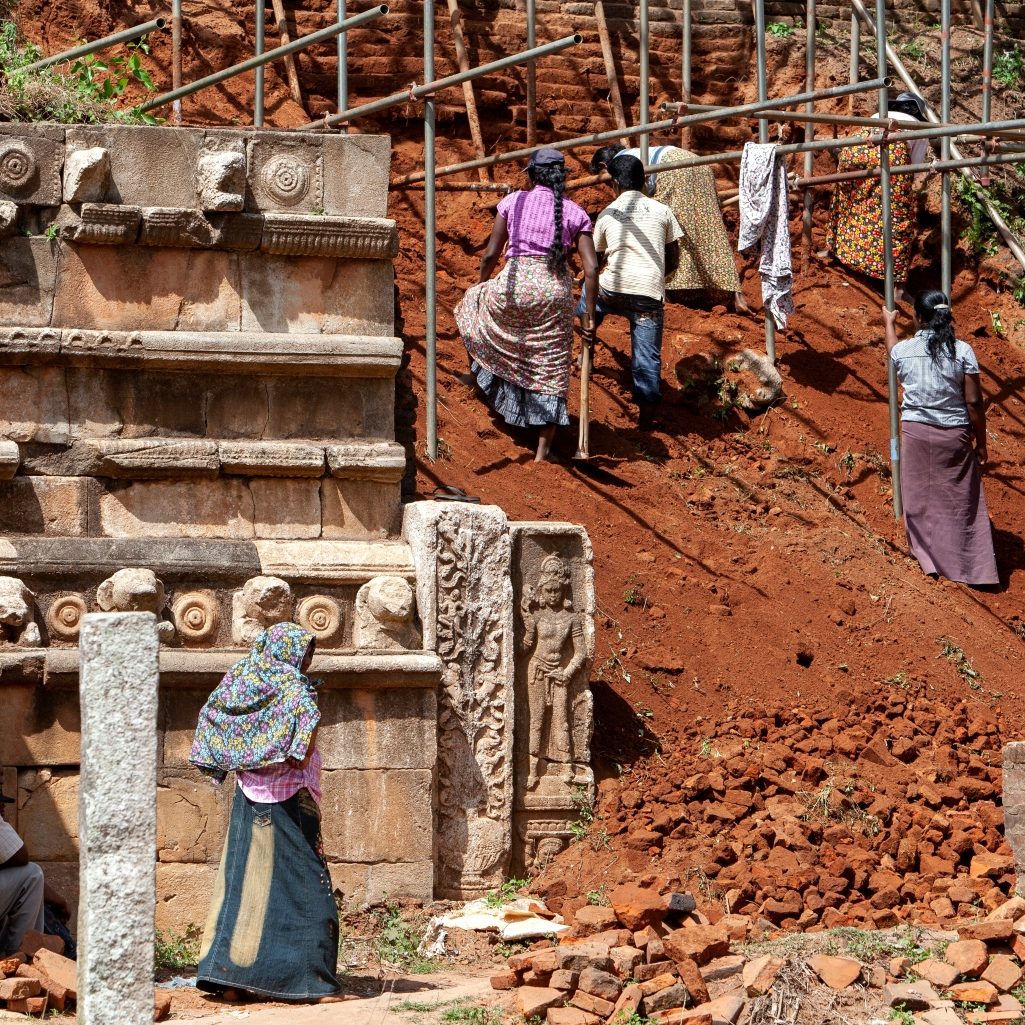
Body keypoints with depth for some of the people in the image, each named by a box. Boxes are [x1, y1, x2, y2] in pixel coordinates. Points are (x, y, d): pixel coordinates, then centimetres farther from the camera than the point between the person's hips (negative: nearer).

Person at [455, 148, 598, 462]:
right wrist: (590, 312, 4)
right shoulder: (575, 213, 4)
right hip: (556, 290, 1)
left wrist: (482, 287, 21)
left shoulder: (514, 202, 2)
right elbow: (591, 268, -4)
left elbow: (490, 254, 3)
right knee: (551, 369, 9)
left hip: (516, 283, -1)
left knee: (472, 305, 34)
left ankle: (477, 372, 50)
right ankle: (543, 449, 6)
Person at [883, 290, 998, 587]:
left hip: (917, 433, 1)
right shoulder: (962, 351, -10)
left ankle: (929, 559, 22)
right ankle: (974, 567, 9)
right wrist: (981, 443, 1)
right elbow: (973, 402, -10)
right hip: (954, 435, -1)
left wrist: (889, 323, 45)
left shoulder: (905, 349, -5)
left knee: (920, 499, 14)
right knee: (962, 502, 7)